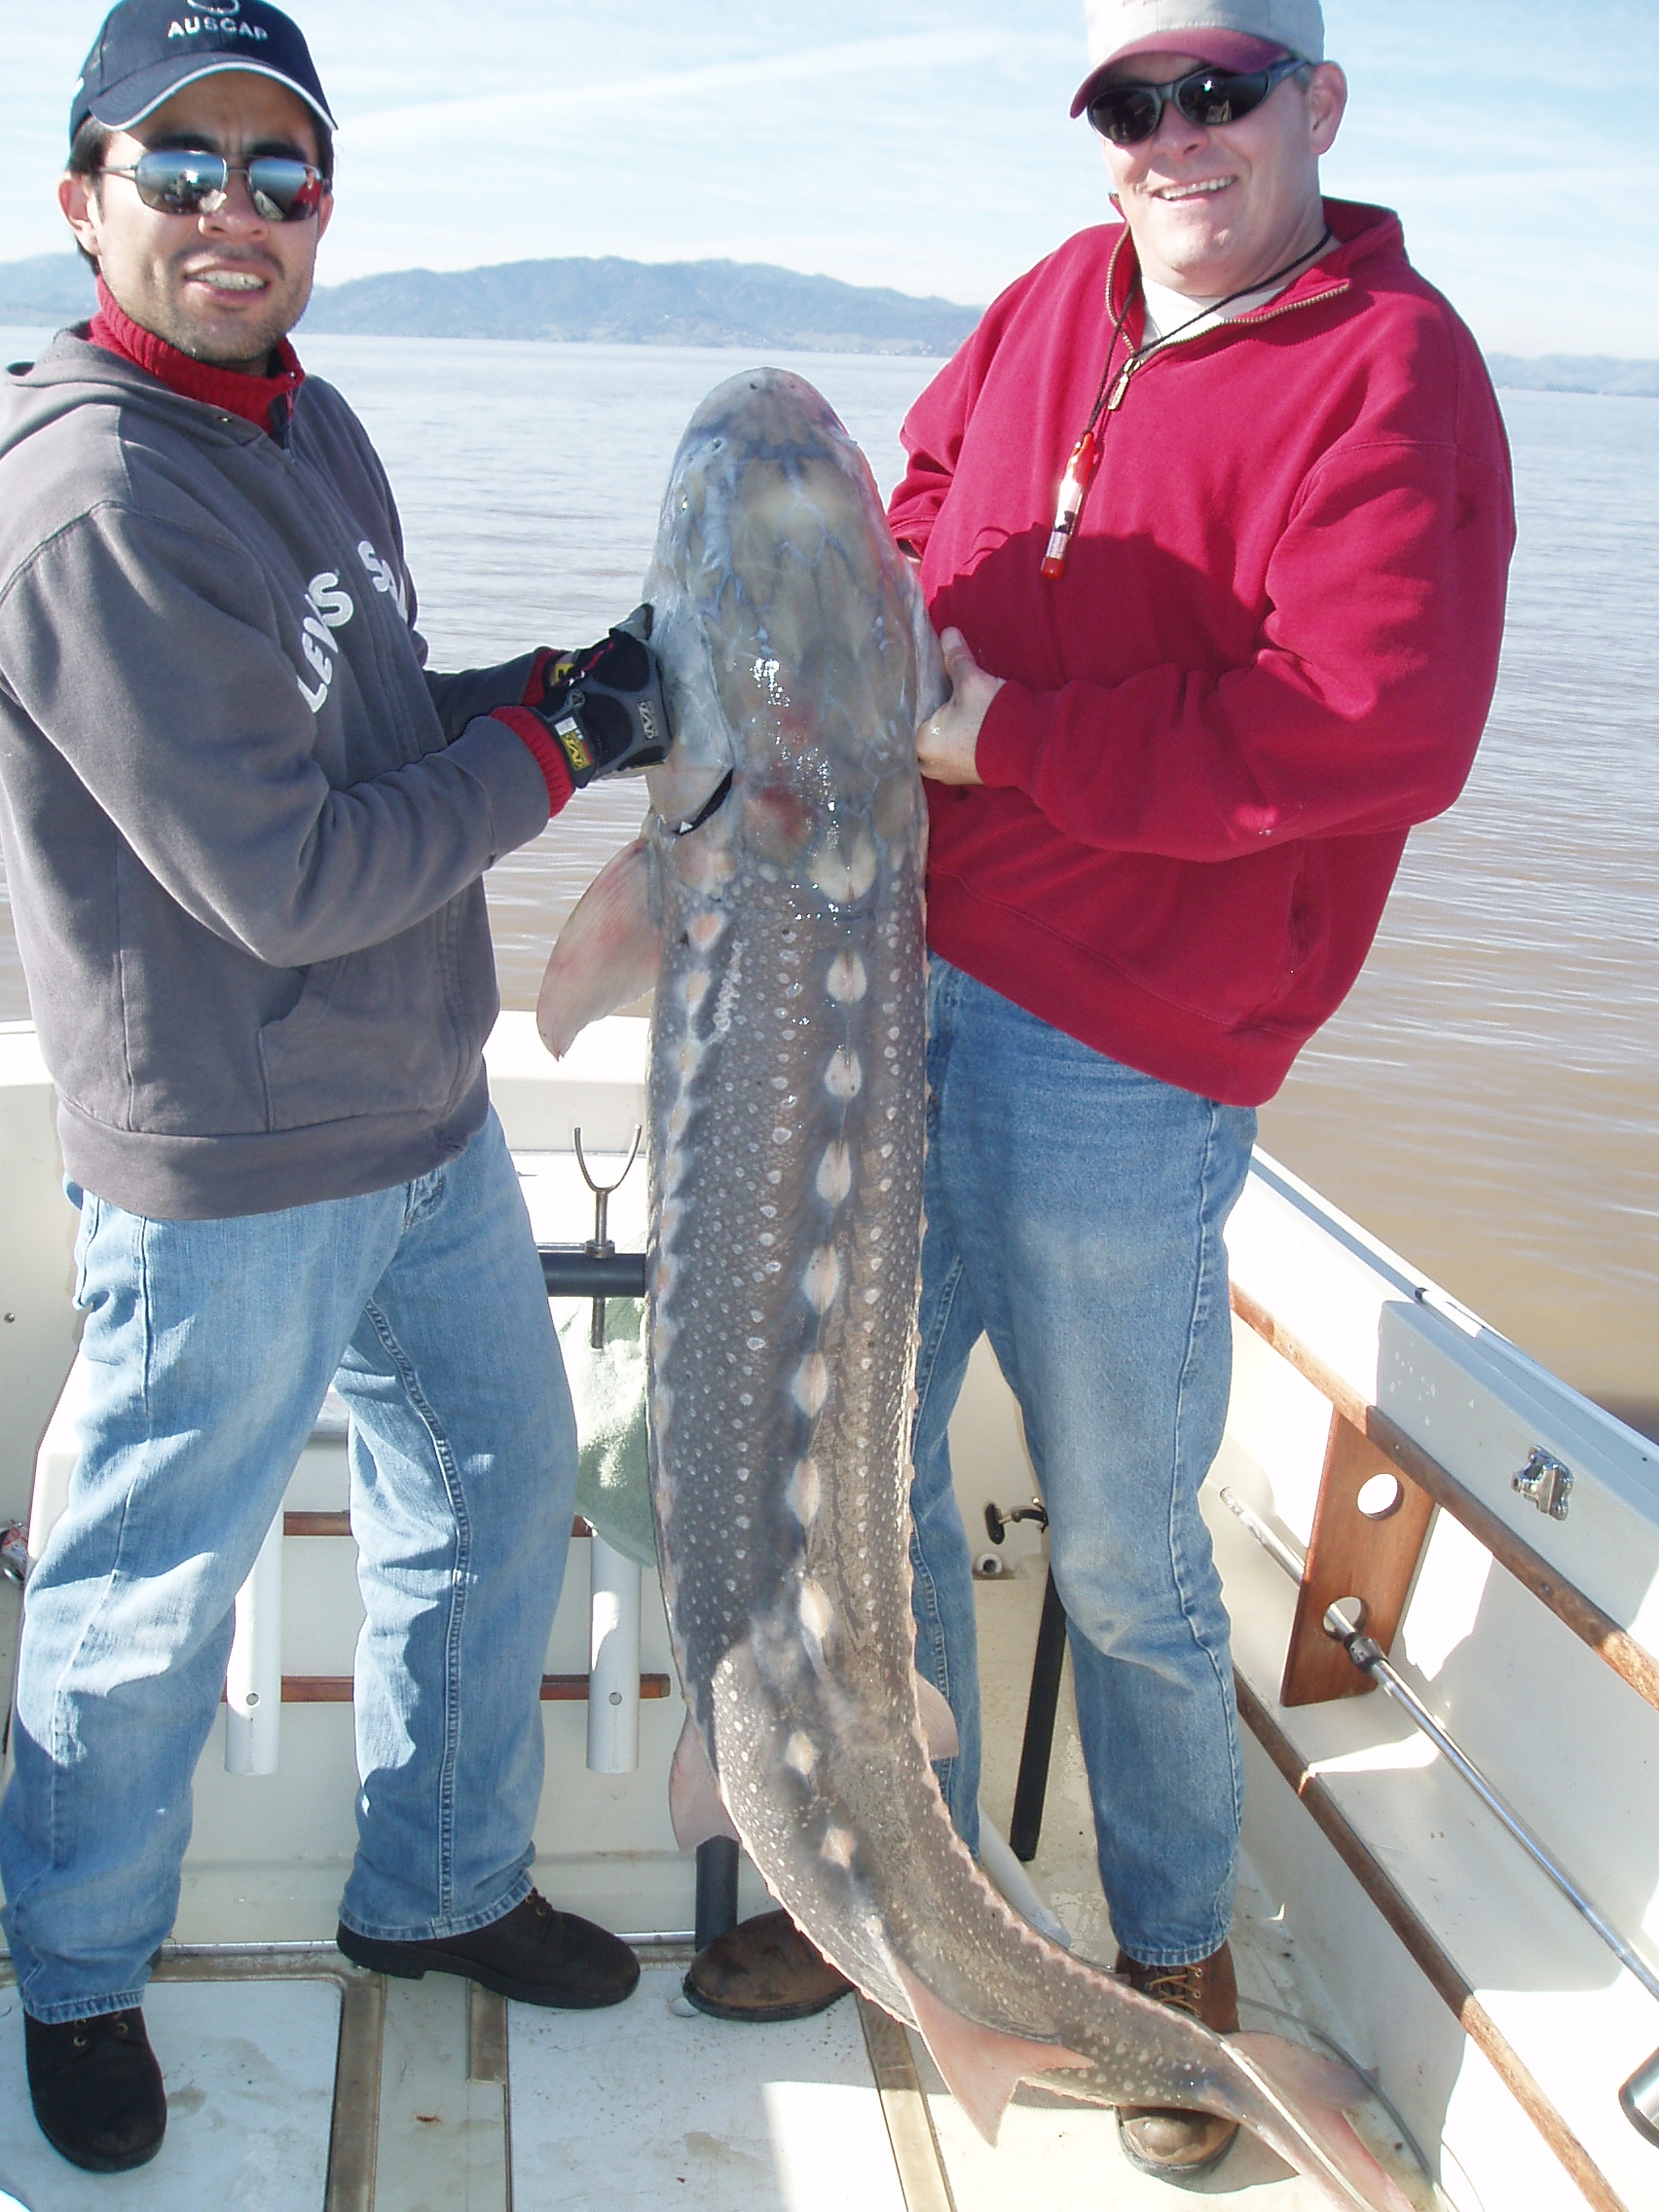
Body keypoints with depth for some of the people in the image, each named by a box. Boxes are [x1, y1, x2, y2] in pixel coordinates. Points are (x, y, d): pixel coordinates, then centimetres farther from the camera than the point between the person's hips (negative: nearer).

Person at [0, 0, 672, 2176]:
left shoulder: (310, 420, 7)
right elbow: (281, 878, -23)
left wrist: (532, 683, -1)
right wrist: (557, 744, -15)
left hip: (426, 1112, 9)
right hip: (234, 1172, -9)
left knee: (498, 1495, 20)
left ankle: (440, 1886, 42)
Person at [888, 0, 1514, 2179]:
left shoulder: (1391, 370, -10)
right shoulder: (1057, 302, 11)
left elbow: (1381, 727, -22)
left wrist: (1004, 733, -19)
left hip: (1118, 1057, -7)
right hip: (903, 988, 7)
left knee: (1122, 1552, 6)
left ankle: (1179, 1949, 32)